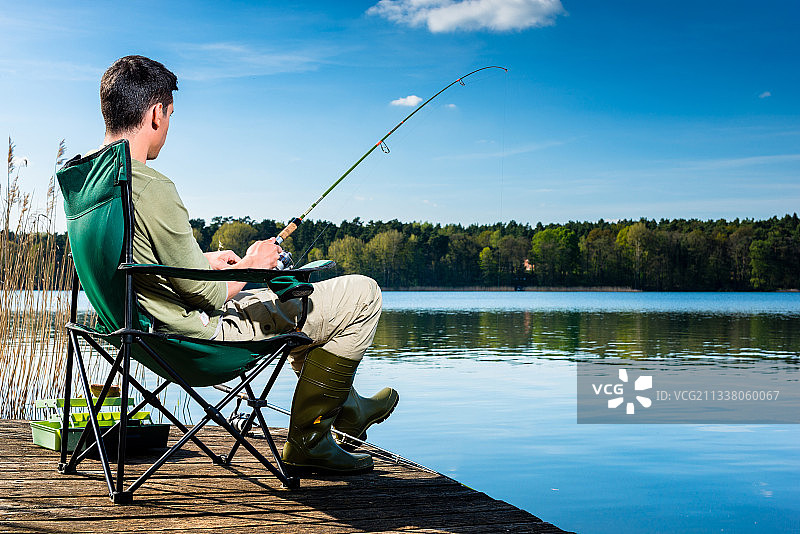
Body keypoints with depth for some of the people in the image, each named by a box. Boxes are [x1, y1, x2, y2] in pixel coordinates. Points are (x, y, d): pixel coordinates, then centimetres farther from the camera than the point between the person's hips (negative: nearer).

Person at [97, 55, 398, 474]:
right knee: (362, 294, -4)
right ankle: (307, 440, 8)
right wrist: (251, 266, -4)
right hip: (203, 337, -10)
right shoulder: (151, 188, -28)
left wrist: (206, 261, 14)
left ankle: (346, 406, 45)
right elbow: (205, 294, -23)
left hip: (155, 329, 10)